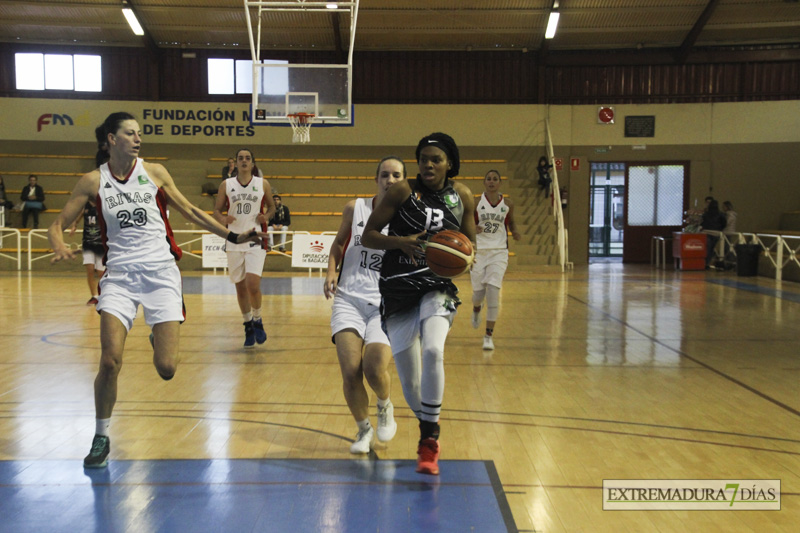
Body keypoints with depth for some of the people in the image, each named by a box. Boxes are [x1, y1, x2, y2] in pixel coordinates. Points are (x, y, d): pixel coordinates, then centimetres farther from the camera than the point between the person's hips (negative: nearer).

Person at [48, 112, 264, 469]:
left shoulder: (154, 172, 5)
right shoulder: (94, 181, 3)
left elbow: (189, 211, 13)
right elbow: (57, 225, 5)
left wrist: (232, 236, 10)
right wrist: (60, 248, -18)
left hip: (161, 272, 1)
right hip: (120, 275, 0)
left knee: (166, 369, -7)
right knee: (110, 361, -14)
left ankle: (160, 336, 31)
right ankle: (101, 437, 9)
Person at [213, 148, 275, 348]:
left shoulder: (263, 184, 4)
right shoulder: (226, 185, 5)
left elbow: (271, 206, 16)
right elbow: (216, 210, 9)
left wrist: (266, 216, -6)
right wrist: (223, 219, -13)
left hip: (256, 241, -2)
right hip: (234, 241, 2)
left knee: (253, 284, -17)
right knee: (240, 287, 8)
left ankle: (257, 320, 8)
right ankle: (248, 327, 25)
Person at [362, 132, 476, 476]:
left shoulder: (462, 195, 5)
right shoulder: (402, 191, -4)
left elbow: (469, 245, 15)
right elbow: (367, 237, -4)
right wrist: (401, 242, -22)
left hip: (438, 288, 0)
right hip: (398, 290, 0)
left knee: (432, 350, -29)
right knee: (409, 382, 2)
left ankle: (429, 442, -16)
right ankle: (429, 432, 33)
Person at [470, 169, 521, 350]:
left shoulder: (507, 203, 2)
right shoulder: (476, 202, -2)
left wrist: (514, 232, -3)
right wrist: (473, 228, -17)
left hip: (499, 251, 0)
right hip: (478, 251, 0)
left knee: (493, 292, -13)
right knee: (478, 293, 6)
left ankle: (488, 336, -5)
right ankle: (476, 309, 47)